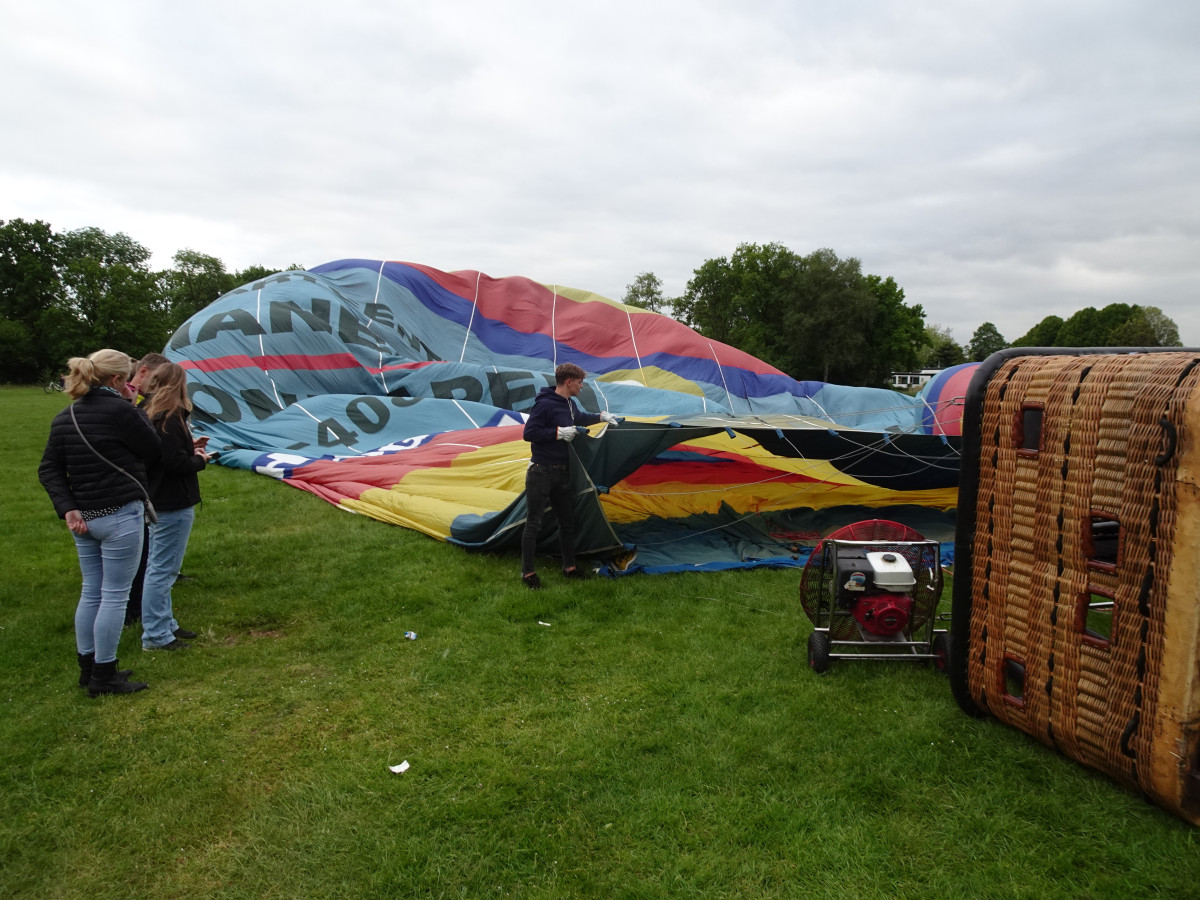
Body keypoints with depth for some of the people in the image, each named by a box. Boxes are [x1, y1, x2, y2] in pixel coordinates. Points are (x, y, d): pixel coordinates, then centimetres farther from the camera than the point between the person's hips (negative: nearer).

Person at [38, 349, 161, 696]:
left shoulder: (65, 418, 8)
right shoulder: (119, 411, -15)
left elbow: (48, 470, 5)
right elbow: (154, 449, -4)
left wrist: (68, 508, 0)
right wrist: (133, 406, 2)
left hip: (85, 517, 8)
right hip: (120, 515, -8)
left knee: (91, 593, 17)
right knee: (114, 596, 1)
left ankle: (88, 668, 27)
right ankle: (104, 677, 9)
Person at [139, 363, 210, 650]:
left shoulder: (149, 414, 10)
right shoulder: (169, 419, -19)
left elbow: (163, 452, 12)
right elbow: (176, 463, -24)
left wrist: (190, 448, 7)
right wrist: (199, 459, -6)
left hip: (157, 500, 10)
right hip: (174, 504, -10)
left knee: (158, 568, 17)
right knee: (162, 570, -3)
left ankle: (165, 625, 30)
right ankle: (155, 636, 5)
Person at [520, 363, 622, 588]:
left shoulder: (569, 404, 9)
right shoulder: (545, 404, -19)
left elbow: (579, 418, 32)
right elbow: (529, 433, -22)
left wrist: (600, 417, 29)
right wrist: (559, 432, -23)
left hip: (561, 472, 9)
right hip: (541, 473, -9)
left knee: (567, 521, 15)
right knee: (533, 523, -1)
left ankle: (569, 566, 28)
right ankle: (528, 572, 8)